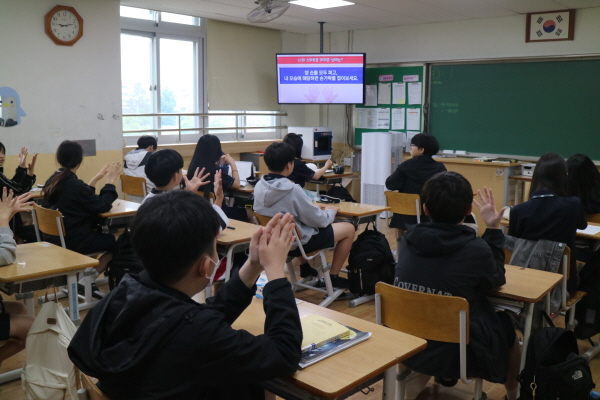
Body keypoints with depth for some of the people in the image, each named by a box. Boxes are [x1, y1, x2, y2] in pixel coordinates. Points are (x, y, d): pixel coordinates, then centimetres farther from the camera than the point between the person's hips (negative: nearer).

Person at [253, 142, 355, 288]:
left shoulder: (259, 186, -7)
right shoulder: (292, 190, -28)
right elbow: (320, 221, -18)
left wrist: (317, 209, 12)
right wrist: (331, 210, 3)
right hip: (297, 242, -7)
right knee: (349, 228, 8)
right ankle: (333, 277, 17)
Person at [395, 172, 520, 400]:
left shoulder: (409, 238, -9)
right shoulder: (476, 249, -20)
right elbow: (497, 280, 2)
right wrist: (493, 230, 5)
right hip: (457, 353, -4)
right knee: (507, 326, 24)